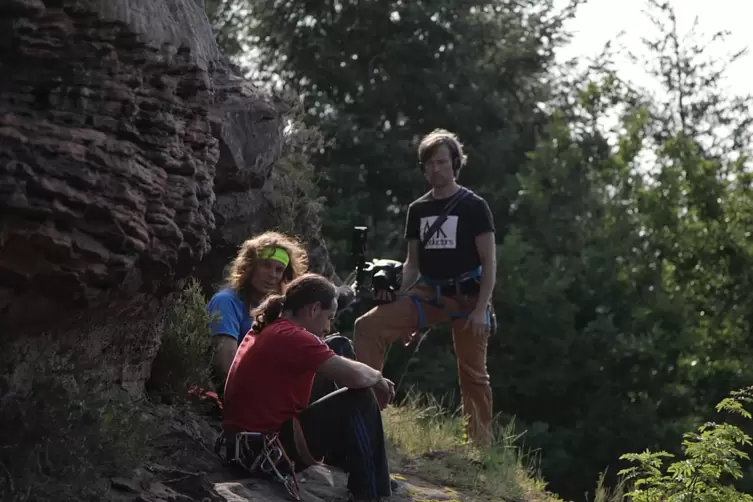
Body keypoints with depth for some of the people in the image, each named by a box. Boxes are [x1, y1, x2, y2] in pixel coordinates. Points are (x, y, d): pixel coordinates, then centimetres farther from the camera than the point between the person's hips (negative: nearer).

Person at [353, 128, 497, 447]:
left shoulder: (473, 206, -2)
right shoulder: (418, 209, 11)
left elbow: (489, 262, -5)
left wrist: (481, 309, -15)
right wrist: (397, 294, -2)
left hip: (467, 296, -4)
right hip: (428, 293, 4)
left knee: (473, 372, 1)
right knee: (368, 327, -15)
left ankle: (481, 446, 11)